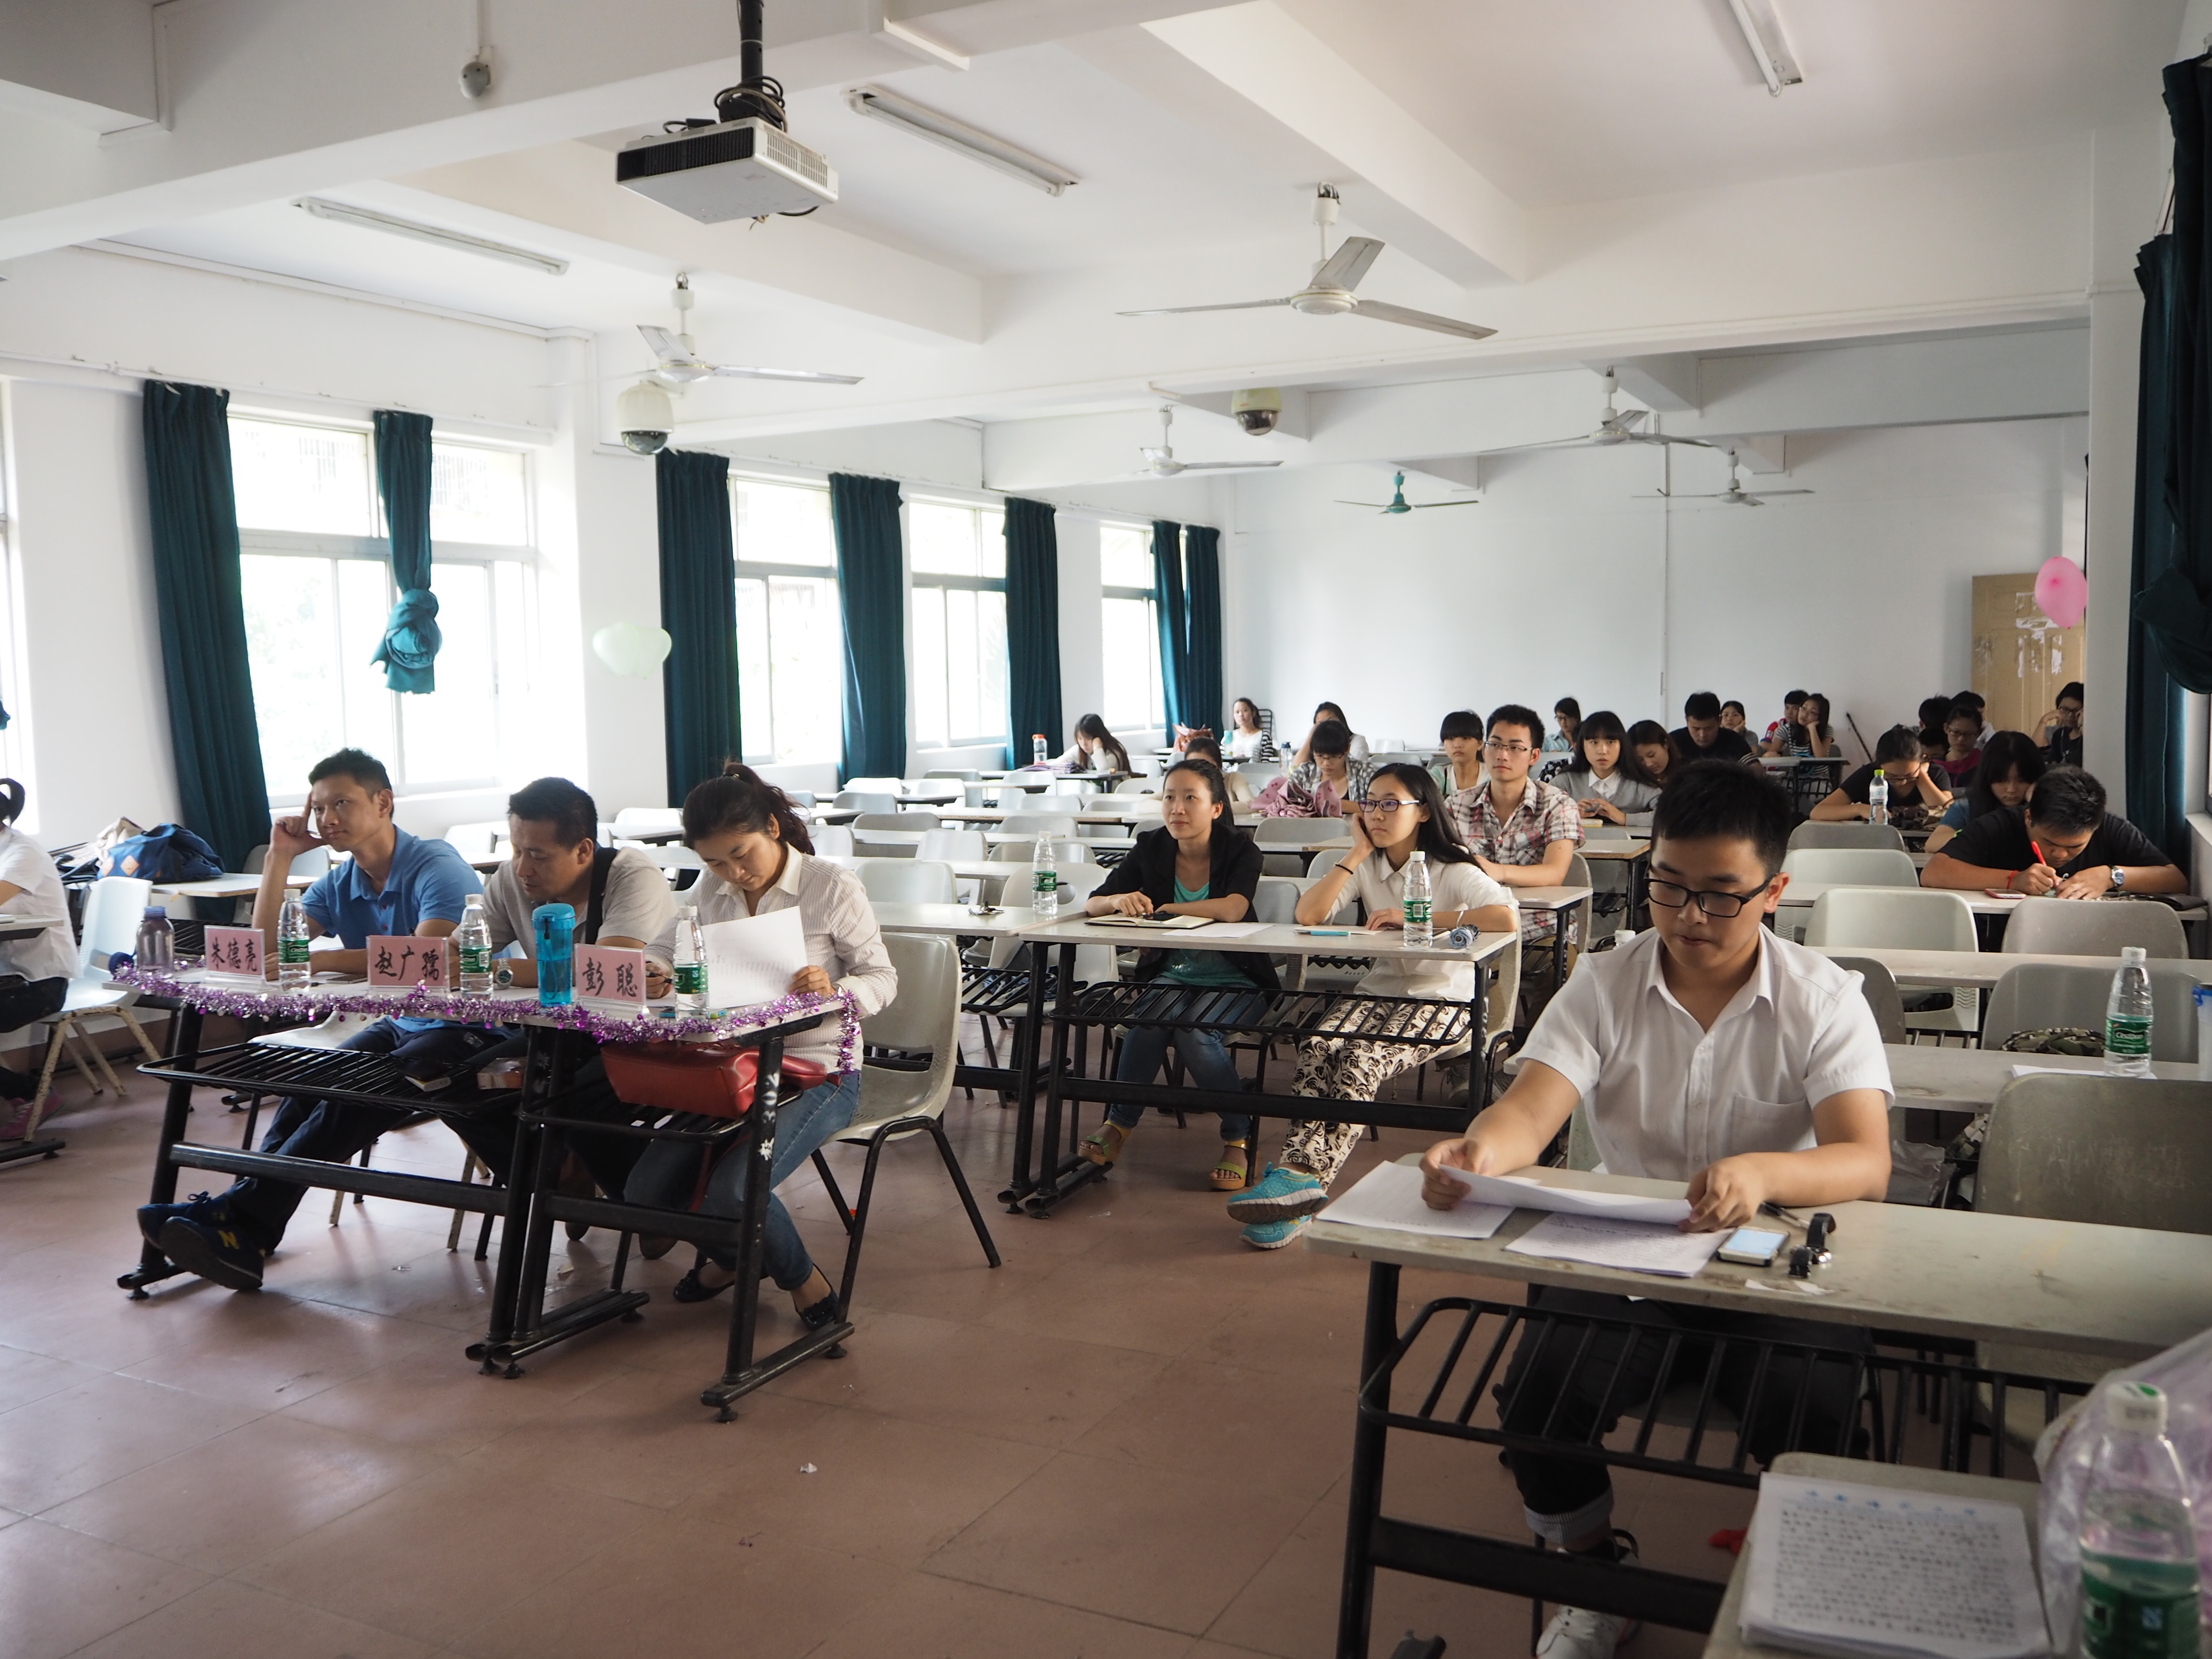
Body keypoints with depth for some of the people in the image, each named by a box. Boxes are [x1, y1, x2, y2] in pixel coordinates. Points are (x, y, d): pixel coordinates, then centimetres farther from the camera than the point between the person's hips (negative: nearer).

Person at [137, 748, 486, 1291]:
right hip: (399, 1024, 8)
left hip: (468, 1029, -8)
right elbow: (266, 951, 2)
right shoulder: (338, 885, 11)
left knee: (356, 1096, -28)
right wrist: (280, 858, 0)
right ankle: (243, 1226, -27)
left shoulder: (437, 867, -14)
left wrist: (317, 960, -29)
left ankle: (241, 1217, -27)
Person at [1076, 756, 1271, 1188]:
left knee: (1193, 1032, -31)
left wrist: (1163, 909, -22)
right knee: (1148, 1018, -30)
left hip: (1234, 981, -3)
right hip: (1172, 974, 3)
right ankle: (1119, 1122, -13)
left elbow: (1233, 909, -30)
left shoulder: (1240, 850, -9)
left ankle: (1238, 1137, -12)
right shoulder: (1152, 849, 1)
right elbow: (1090, 905, -5)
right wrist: (1119, 900, -29)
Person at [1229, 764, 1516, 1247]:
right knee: (1318, 1047, -30)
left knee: (1361, 1061, -33)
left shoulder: (1452, 870, -1)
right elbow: (1307, 915, -1)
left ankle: (1300, 1176, -37)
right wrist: (1359, 852, 0)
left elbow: (1506, 917, -21)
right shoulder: (1366, 866, 13)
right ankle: (1298, 1173, -39)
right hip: (1378, 991, 4)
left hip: (1439, 1002, -4)